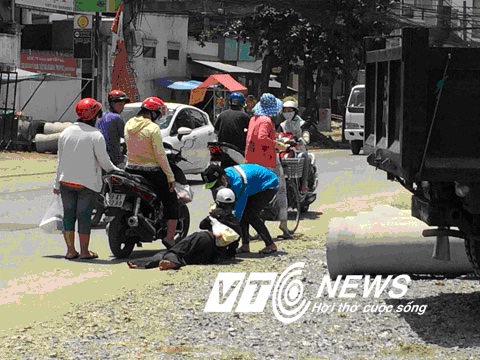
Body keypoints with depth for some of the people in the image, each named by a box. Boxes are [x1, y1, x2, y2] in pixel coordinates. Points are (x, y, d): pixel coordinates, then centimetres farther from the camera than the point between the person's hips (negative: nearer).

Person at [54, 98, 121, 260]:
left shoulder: (65, 133, 4)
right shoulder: (95, 135, -12)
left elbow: (60, 160, 9)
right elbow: (104, 161, -10)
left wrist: (57, 183, 16)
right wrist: (116, 171, 9)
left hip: (66, 181, 4)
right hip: (87, 183, -4)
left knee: (68, 214, 9)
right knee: (84, 216, 2)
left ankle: (70, 250, 11)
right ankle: (84, 251, 7)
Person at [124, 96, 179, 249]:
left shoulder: (128, 125, 4)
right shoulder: (153, 128, -15)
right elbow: (160, 155, -16)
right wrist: (170, 177, -11)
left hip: (131, 169, 6)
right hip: (151, 171, -6)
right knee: (171, 202, 6)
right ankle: (170, 237, -2)